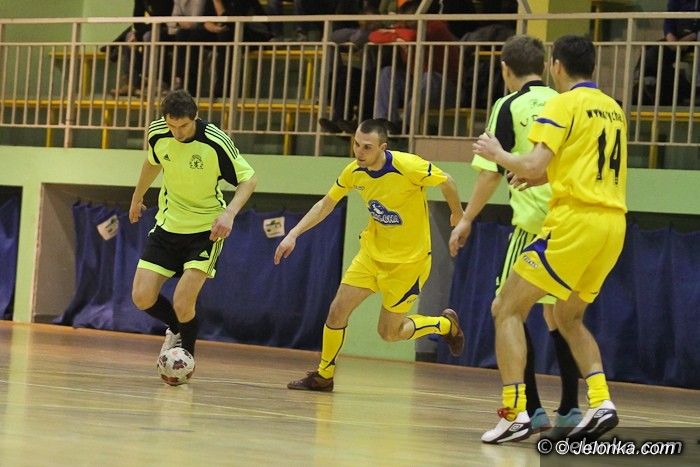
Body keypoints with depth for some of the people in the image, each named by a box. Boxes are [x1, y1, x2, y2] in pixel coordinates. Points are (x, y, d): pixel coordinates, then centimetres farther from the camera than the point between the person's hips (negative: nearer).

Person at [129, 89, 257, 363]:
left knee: (182, 304, -16)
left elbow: (248, 179, -12)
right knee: (142, 298, -5)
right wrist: (137, 197, 28)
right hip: (168, 225, 5)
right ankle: (177, 330, 27)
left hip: (206, 230, -4)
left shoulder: (217, 143, -23)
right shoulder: (157, 133, -9)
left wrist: (229, 213, -28)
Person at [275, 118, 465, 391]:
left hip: (409, 259, -5)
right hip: (372, 252, 5)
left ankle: (445, 325, 30)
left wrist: (457, 213, 7)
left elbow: (447, 183, -10)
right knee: (337, 311, -4)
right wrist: (294, 234, -2)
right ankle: (323, 376, 16)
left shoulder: (408, 167, -27)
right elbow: (327, 203, 5)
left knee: (389, 333, 4)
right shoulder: (354, 171, -10)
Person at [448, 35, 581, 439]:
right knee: (557, 315, 16)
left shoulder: (510, 107, -2)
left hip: (535, 223, -6)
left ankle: (531, 410, -7)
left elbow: (493, 172, -6)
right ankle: (570, 410, 14)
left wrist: (467, 220, 4)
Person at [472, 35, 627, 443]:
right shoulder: (613, 109, 17)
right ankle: (601, 403, 5)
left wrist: (498, 154, 5)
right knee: (569, 318, 23)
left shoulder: (564, 104, -5)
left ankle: (515, 413, -11)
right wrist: (549, 177, 30)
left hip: (576, 220, -7)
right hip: (613, 223, 7)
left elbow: (533, 166, -13)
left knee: (507, 309, 1)